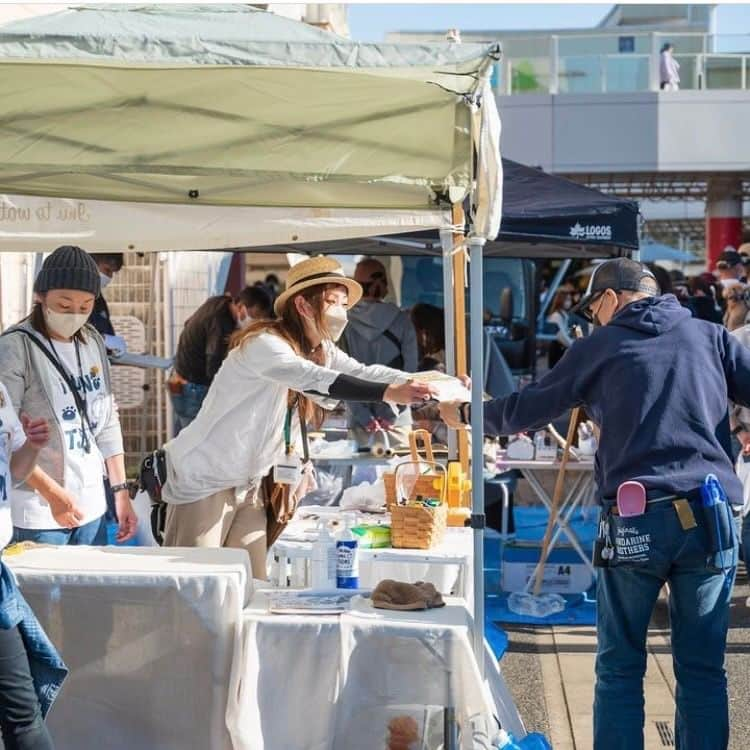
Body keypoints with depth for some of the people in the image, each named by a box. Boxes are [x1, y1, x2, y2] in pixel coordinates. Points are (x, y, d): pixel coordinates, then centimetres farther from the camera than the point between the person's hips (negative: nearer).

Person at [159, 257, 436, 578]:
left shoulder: (323, 351, 7)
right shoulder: (263, 344, -21)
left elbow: (364, 372, -6)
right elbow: (316, 381, -36)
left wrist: (423, 384, -22)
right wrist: (387, 393, -45)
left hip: (249, 488, 8)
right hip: (203, 482, -8)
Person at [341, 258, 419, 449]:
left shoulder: (346, 323, -2)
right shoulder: (401, 320, -2)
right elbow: (411, 368, -4)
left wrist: (363, 416, -5)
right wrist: (392, 412, -3)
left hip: (360, 419, 1)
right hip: (397, 419, -1)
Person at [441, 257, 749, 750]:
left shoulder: (601, 346, 9)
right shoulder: (710, 337, 12)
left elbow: (526, 412, 16)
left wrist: (466, 415, 32)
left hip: (634, 520, -1)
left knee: (620, 668, 9)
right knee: (703, 669, 7)